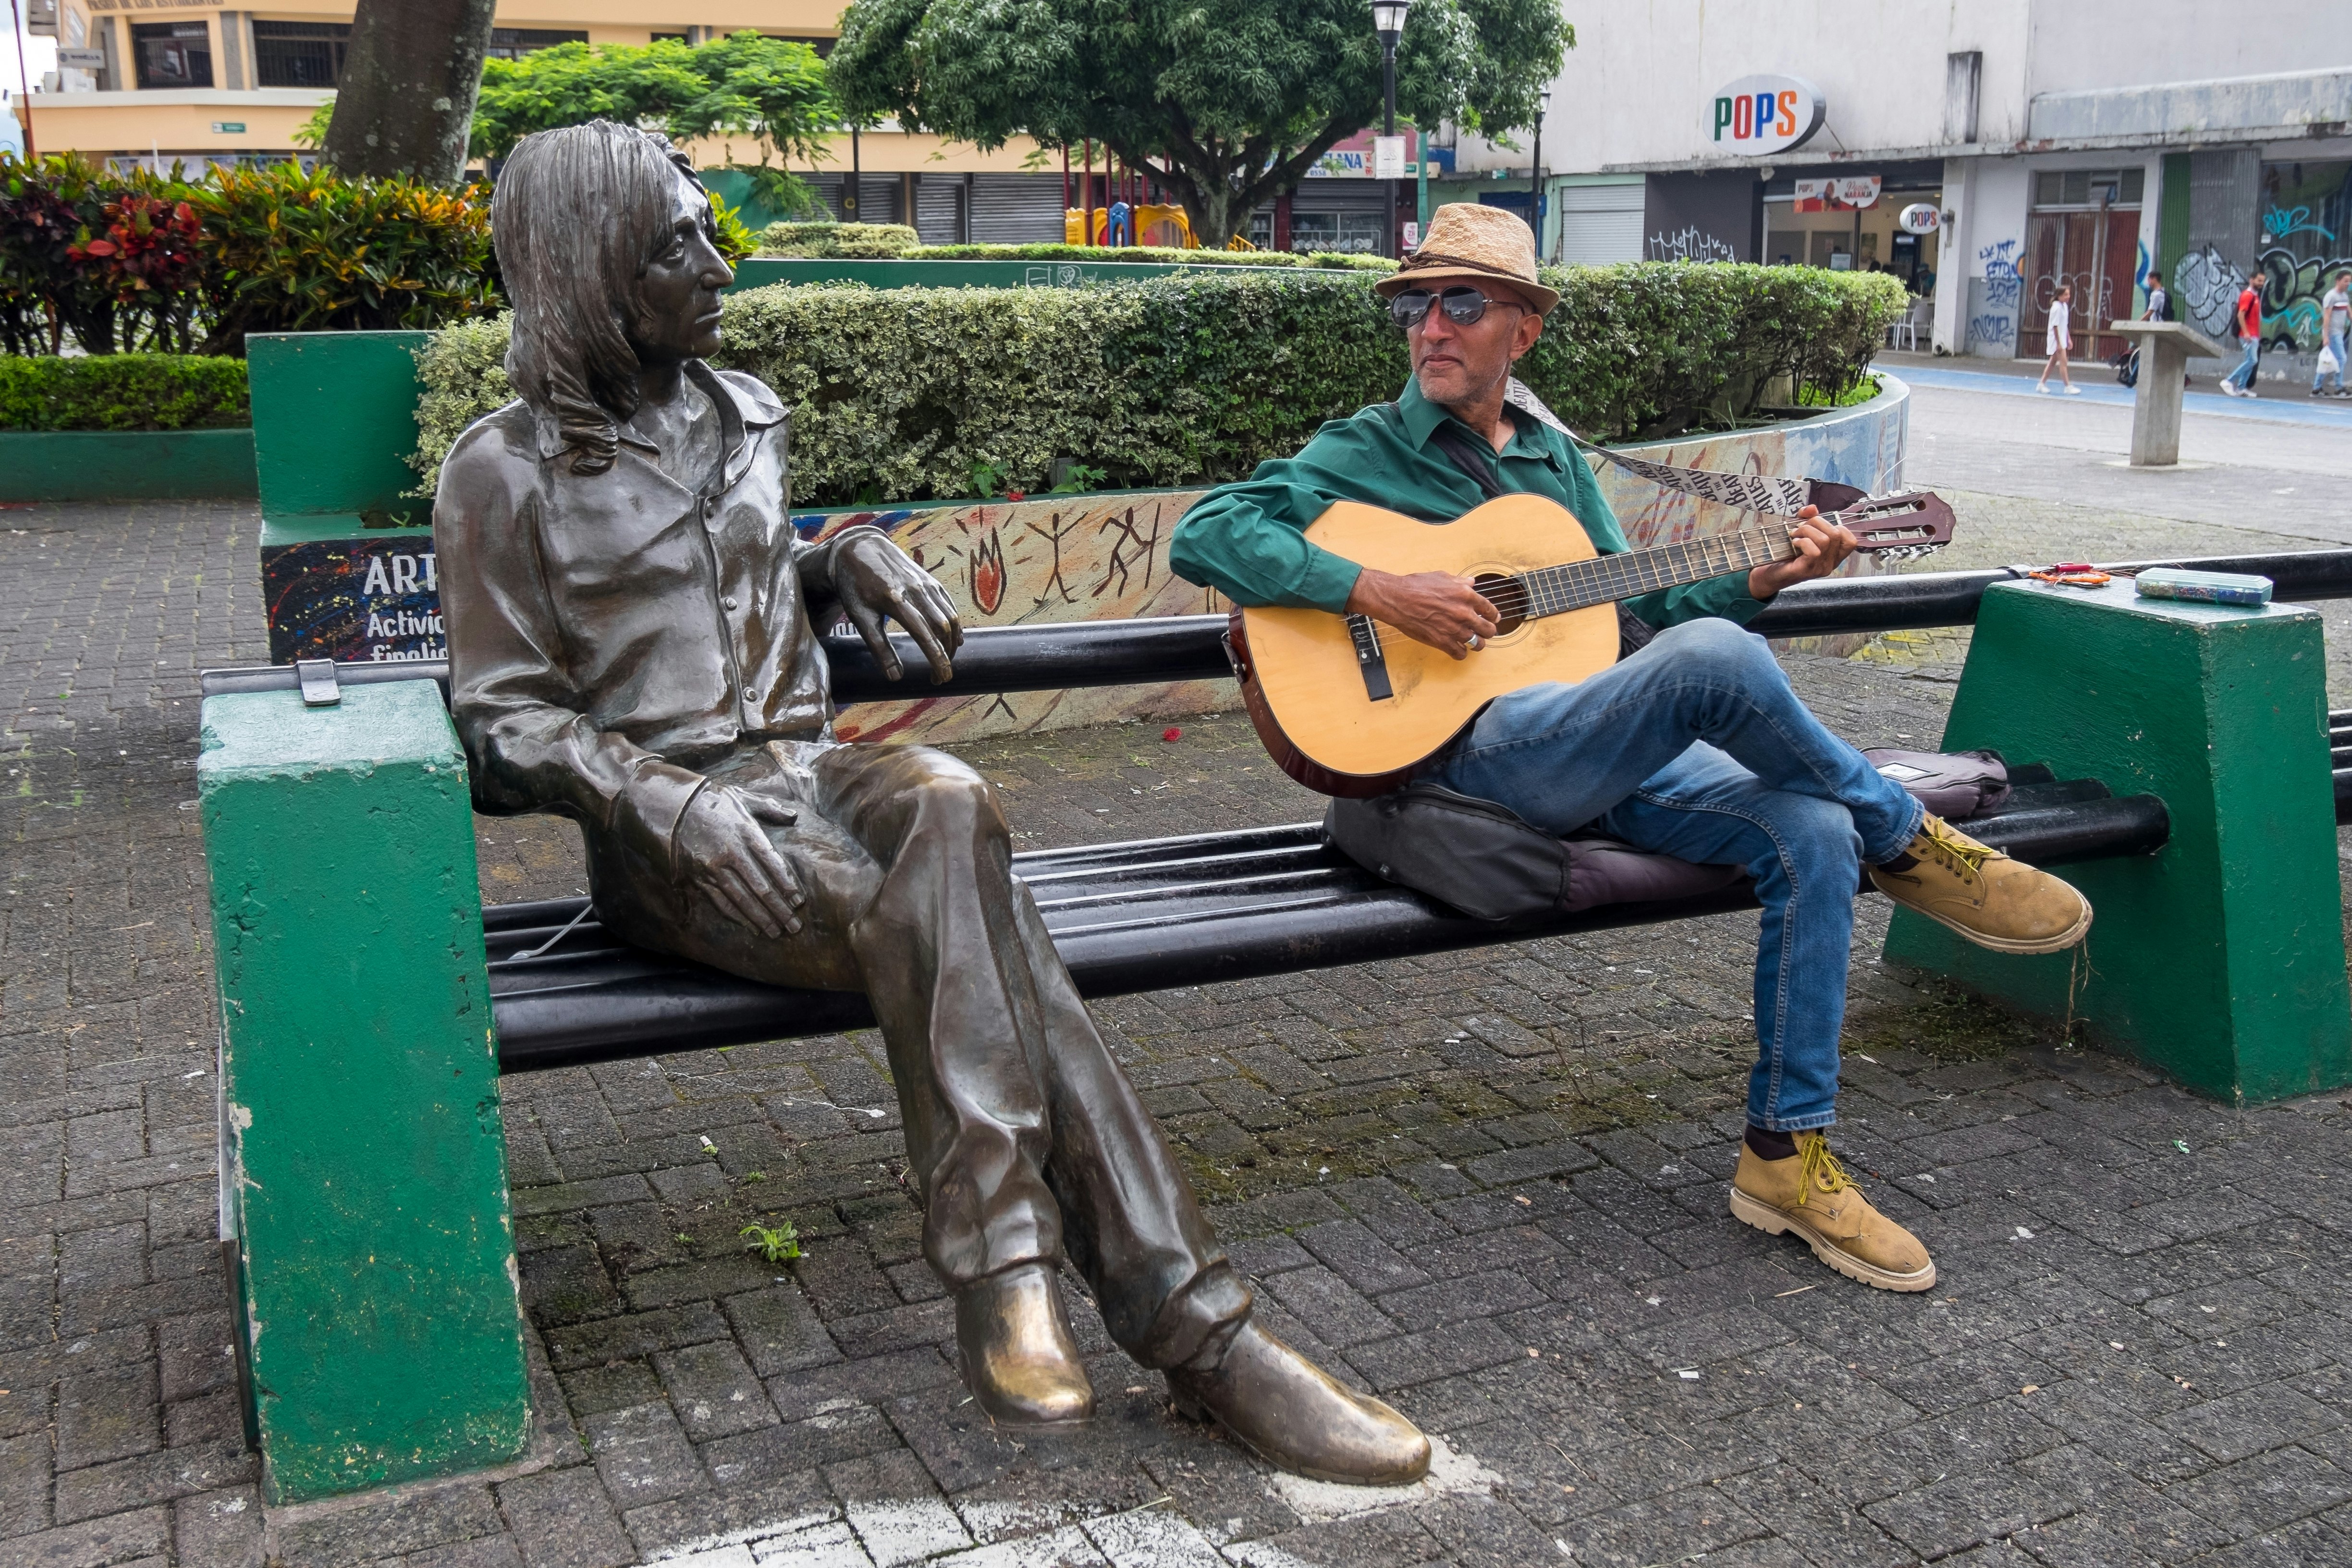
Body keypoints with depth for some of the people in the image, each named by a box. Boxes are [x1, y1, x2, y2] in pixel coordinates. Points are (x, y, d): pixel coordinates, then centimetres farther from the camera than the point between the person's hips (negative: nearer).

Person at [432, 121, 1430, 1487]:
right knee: (965, 916, -32)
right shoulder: (506, 469, -1)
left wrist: (843, 559, 7)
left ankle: (1006, 1261, -32)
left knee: (947, 801, -33)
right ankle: (1185, 1317, -31)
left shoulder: (741, 412, 16)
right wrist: (671, 803, -21)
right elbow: (507, 728, -4)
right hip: (663, 827, -5)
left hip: (806, 768, 5)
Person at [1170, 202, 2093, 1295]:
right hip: (1481, 749, -7)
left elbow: (1629, 603, 24)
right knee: (1713, 663, -32)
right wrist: (1377, 591, -21)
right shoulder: (1361, 454, 2)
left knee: (1813, 837, -17)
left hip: (1617, 753, 7)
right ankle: (1908, 842, -6)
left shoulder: (1552, 452, 21)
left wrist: (1759, 579, 8)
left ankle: (1785, 1153, -6)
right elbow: (1205, 533, -10)